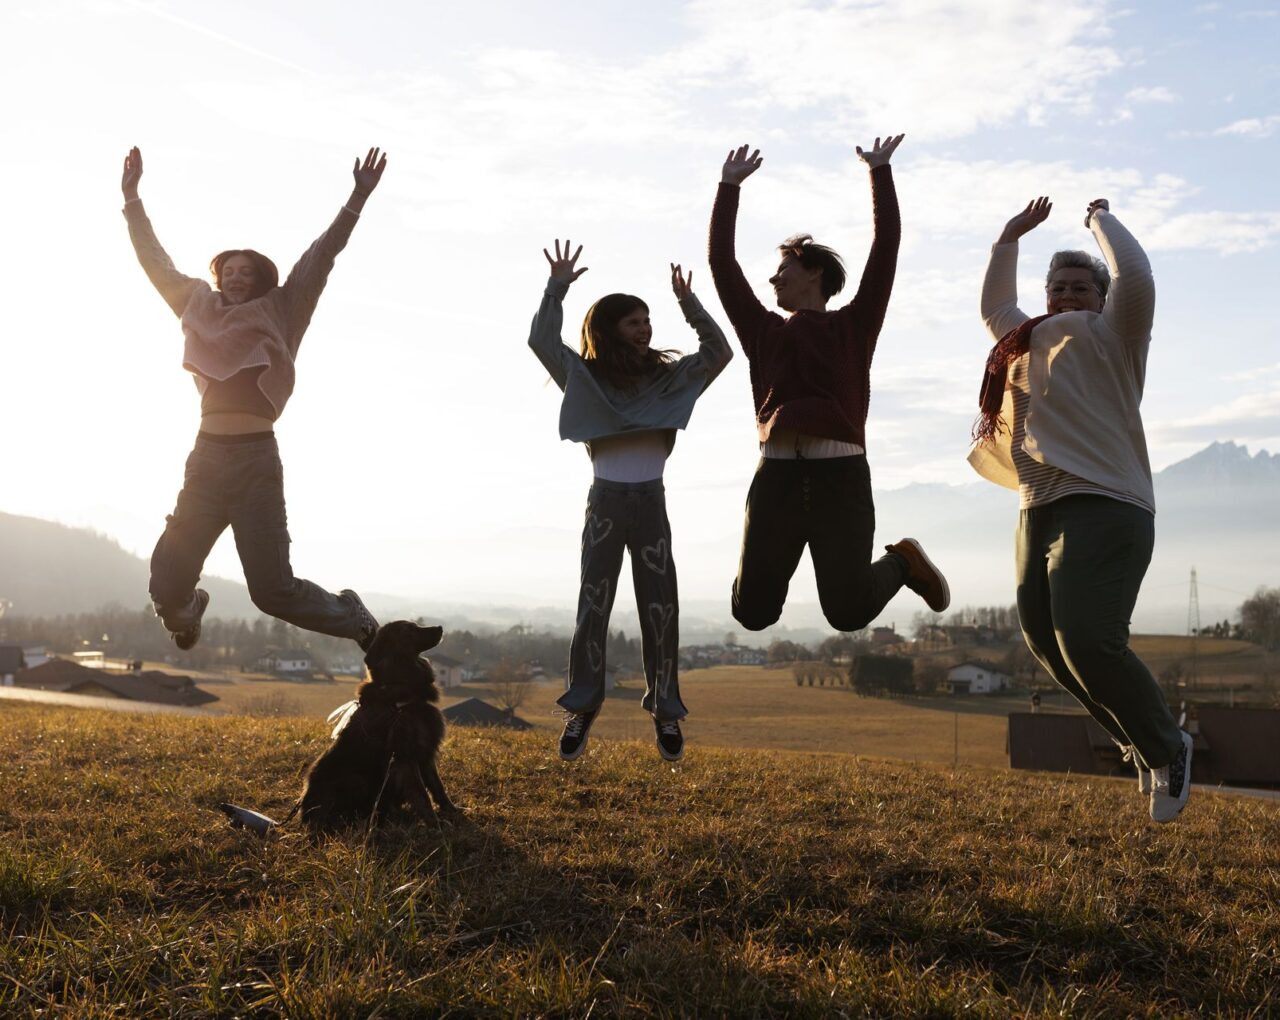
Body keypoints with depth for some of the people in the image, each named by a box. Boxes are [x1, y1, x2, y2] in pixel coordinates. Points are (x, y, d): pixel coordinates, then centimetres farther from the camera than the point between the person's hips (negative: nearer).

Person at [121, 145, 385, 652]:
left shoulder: (278, 316, 8)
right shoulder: (202, 311, 16)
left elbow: (320, 256, 1)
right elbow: (157, 262, 23)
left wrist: (358, 197, -5)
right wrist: (132, 198, 24)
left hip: (257, 462, -3)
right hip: (207, 460, 4)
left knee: (273, 590, -6)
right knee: (167, 581, 2)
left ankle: (352, 617, 20)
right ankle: (187, 610, 39)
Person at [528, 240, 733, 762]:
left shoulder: (669, 377, 9)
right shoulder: (585, 377, 4)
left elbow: (719, 352, 5)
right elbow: (541, 340, -5)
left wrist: (689, 304, 0)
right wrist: (557, 287, -10)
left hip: (651, 503, 2)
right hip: (605, 501, -1)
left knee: (660, 608, 1)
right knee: (593, 606, 0)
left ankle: (665, 710, 10)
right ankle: (582, 707, 7)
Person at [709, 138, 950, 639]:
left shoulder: (854, 324, 15)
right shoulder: (763, 330, 20)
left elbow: (885, 248, 10)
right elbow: (721, 262, 18)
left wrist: (880, 173, 11)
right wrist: (729, 186, 19)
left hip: (841, 475, -2)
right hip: (776, 476, 3)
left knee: (849, 613, -5)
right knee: (752, 613, -1)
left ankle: (901, 563, 26)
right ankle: (777, 561, 32)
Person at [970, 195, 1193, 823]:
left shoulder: (1108, 338, 7)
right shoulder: (1028, 343, 27)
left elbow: (1136, 279, -10)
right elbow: (993, 307, 42)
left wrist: (1101, 220, 5)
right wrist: (1010, 238, 37)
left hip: (1103, 506, -8)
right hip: (1039, 512, 8)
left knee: (1089, 642, -21)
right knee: (1048, 645, 1)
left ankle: (1167, 751, 1)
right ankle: (1143, 743, 20)